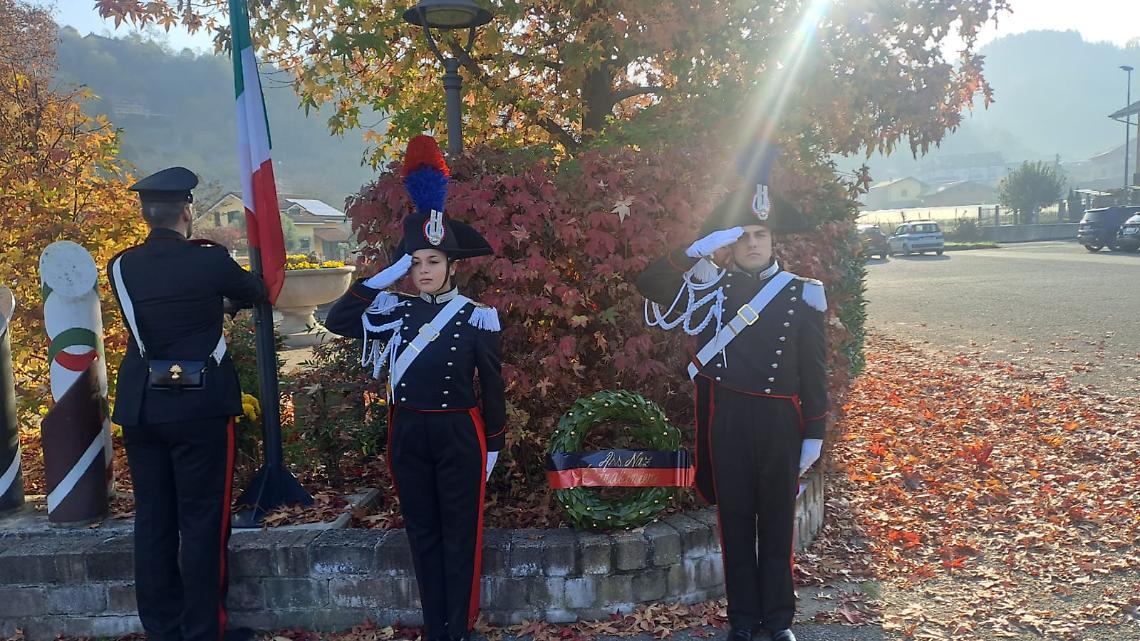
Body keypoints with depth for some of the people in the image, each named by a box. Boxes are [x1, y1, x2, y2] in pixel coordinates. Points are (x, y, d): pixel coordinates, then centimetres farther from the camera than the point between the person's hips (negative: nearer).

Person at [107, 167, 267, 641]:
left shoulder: (121, 267, 3)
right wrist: (222, 296, 33)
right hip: (200, 406, -5)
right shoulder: (209, 259, -10)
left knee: (152, 520, 12)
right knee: (201, 521, 3)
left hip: (141, 406, 5)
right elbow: (256, 292, 9)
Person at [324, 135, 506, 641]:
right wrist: (384, 276, -9)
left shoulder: (478, 317, -4)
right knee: (423, 533, 11)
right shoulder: (393, 310, 4)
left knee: (460, 534, 4)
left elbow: (491, 387, 0)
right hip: (408, 433, 3)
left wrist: (493, 446, 1)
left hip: (458, 433, -3)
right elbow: (337, 321, -8)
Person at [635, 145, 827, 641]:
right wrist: (698, 250, -21)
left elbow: (814, 373, 1)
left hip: (780, 422, 0)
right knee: (735, 520, 10)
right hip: (726, 421, 1)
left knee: (777, 521, 9)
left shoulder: (802, 295, 1)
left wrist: (813, 435, 0)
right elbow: (649, 283, -12)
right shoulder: (710, 289, 3)